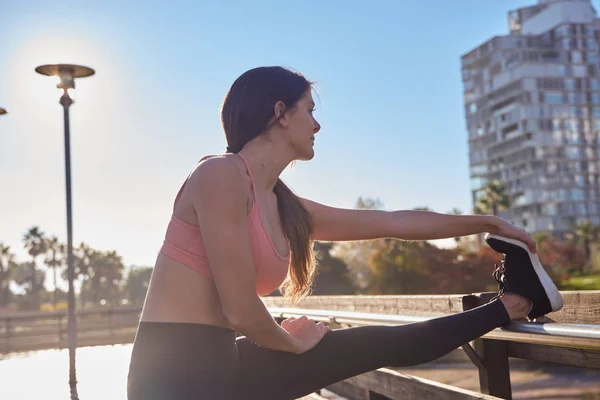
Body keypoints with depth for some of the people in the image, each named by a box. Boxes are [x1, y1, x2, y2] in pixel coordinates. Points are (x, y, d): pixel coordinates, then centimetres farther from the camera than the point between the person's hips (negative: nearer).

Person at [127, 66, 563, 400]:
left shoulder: (286, 208, 9)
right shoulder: (221, 174, -17)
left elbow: (395, 222, 16)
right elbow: (241, 312, -20)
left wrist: (489, 223, 25)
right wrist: (293, 343, 1)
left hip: (222, 363, 7)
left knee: (379, 346, 11)